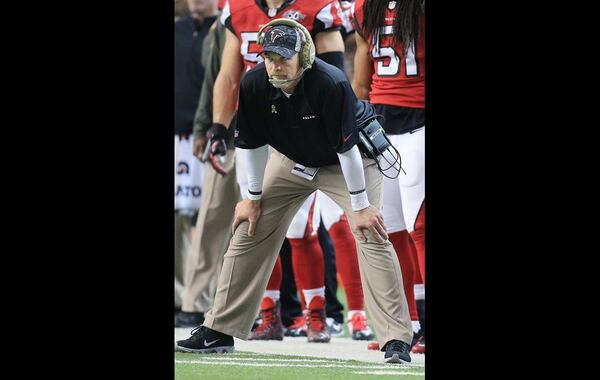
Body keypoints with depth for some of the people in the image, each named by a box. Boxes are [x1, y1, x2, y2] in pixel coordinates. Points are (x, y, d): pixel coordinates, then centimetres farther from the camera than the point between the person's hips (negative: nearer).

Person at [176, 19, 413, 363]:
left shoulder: (331, 84, -35)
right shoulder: (253, 85, -22)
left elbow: (347, 147, -29)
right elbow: (254, 144, -8)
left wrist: (361, 206, -24)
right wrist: (254, 198, -1)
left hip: (348, 164, -5)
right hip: (290, 161, 5)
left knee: (372, 237, -21)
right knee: (248, 230, 0)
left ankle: (397, 341, -22)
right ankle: (219, 331, 9)